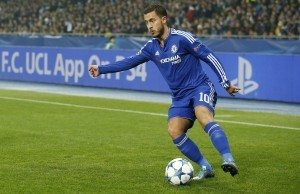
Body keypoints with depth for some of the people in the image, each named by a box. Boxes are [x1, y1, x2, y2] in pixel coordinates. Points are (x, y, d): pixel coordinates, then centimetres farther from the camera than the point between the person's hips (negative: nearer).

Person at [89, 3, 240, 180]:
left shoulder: (182, 38, -12)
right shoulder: (152, 47, 7)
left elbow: (210, 57, -9)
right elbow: (130, 62, 13)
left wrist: (226, 84, -9)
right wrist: (101, 70, 7)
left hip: (200, 88, -6)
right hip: (180, 96, 6)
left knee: (204, 117, -35)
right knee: (174, 131, -16)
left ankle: (228, 160, -45)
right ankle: (206, 168, -7)